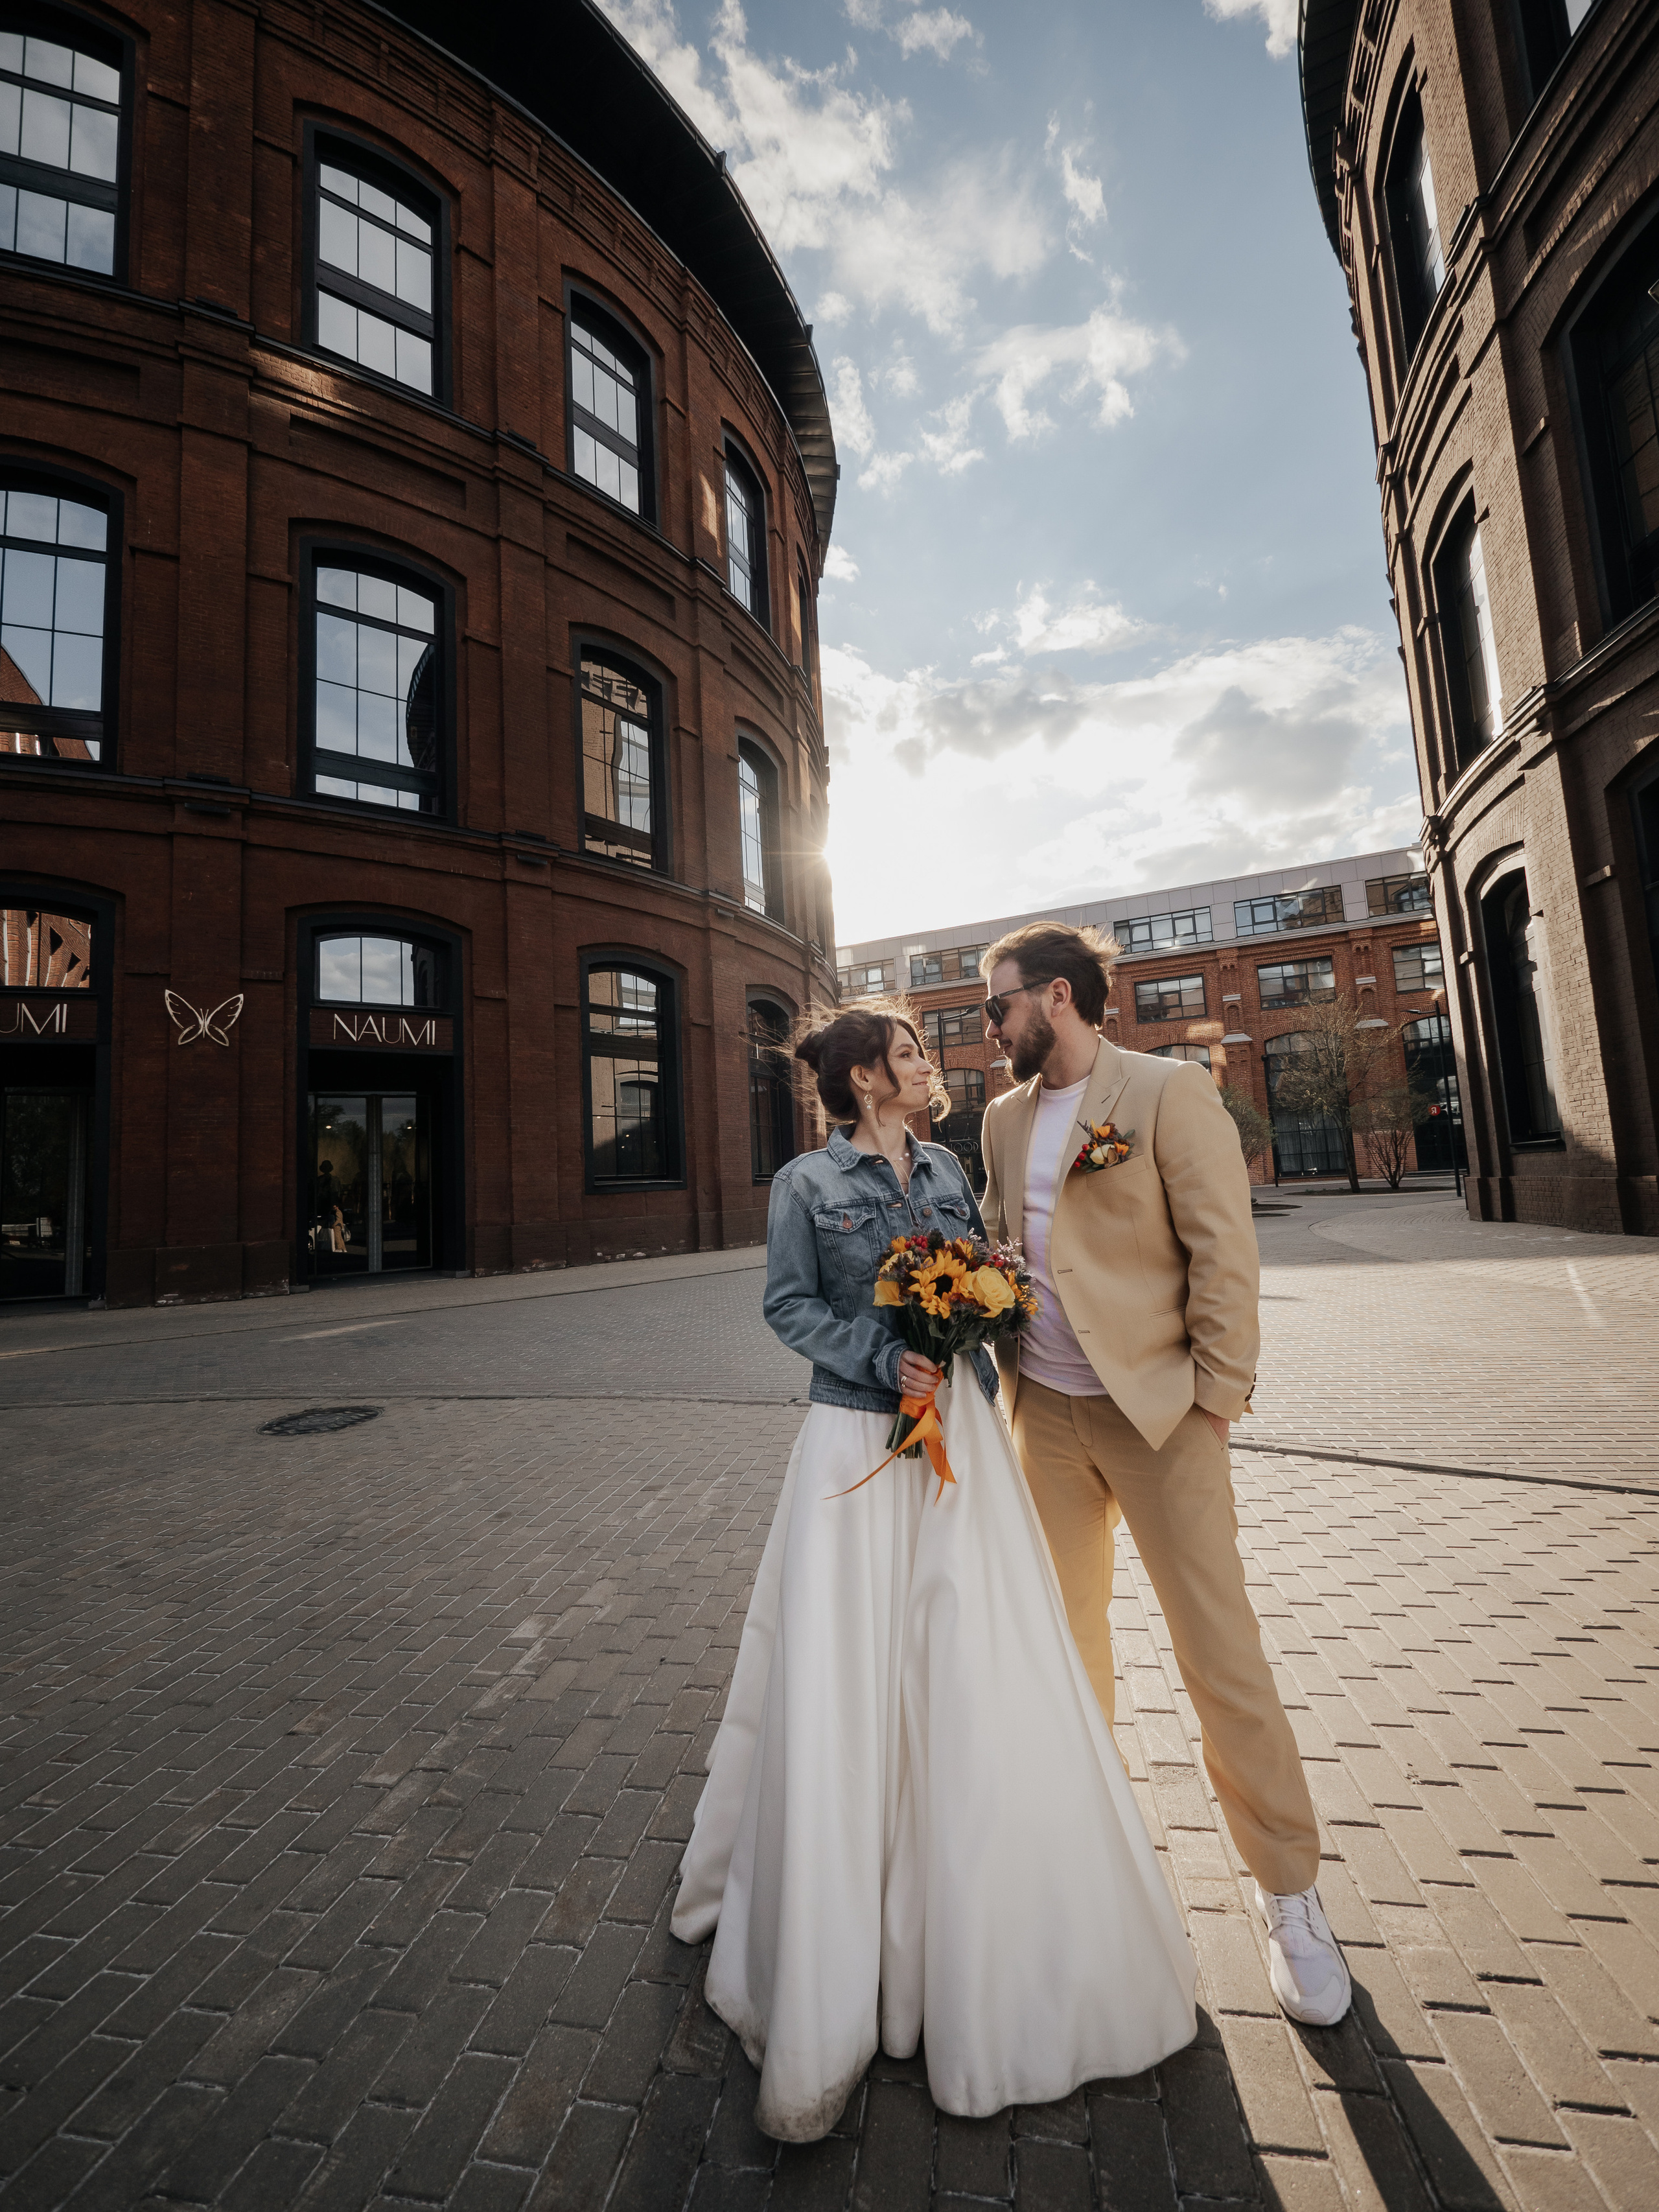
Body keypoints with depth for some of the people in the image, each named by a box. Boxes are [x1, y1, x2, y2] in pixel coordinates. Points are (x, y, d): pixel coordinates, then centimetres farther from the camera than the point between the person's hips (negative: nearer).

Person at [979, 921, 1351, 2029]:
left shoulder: (1171, 1090, -10)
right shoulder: (1004, 1116, 8)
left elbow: (1224, 1252, -11)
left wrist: (1216, 1399, -11)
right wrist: (998, 1358, 4)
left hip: (1157, 1410, -5)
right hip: (1045, 1412, 5)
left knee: (1222, 1655, 5)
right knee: (1069, 1633, 18)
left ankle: (1290, 1890, 30)